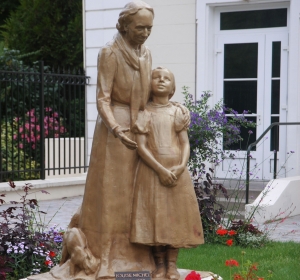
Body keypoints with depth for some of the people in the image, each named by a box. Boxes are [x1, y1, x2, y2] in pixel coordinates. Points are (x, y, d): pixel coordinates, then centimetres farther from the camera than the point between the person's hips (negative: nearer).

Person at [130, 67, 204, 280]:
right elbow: (141, 146, -6)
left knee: (176, 214, 1)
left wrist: (181, 166, -16)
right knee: (154, 215, -2)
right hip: (152, 170, -1)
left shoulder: (177, 113, 8)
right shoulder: (144, 113, 2)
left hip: (176, 171, 1)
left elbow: (185, 143, 3)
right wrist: (160, 170, -16)